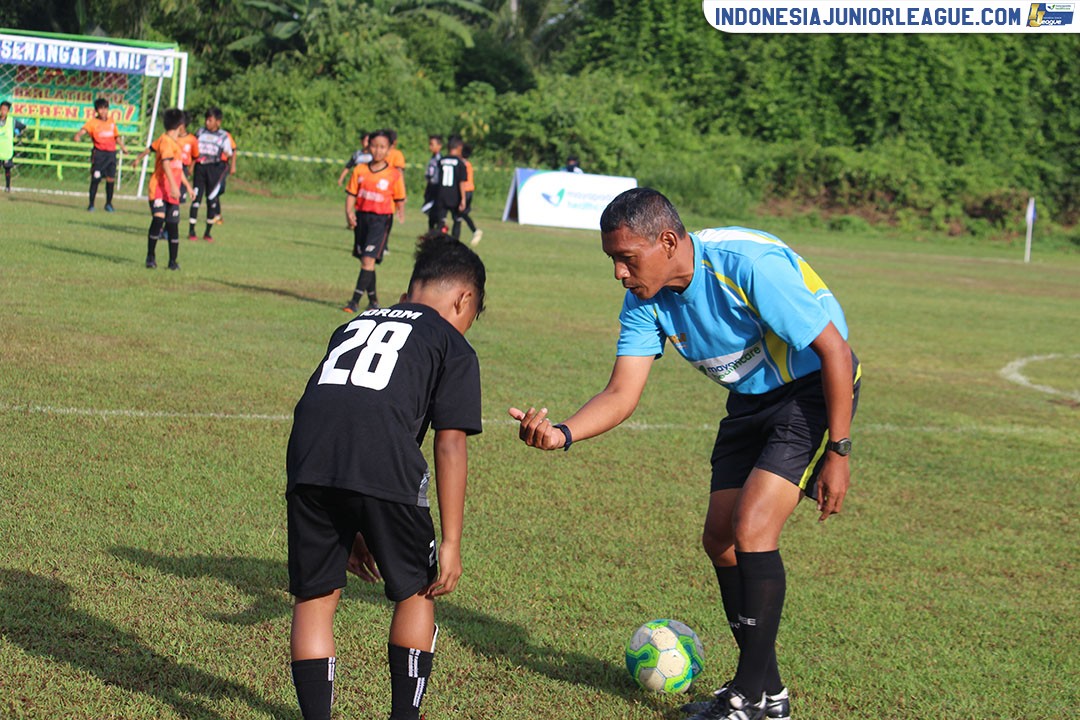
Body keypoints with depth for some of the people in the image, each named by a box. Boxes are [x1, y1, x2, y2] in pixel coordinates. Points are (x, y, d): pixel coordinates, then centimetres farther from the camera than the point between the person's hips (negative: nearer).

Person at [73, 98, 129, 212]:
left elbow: (117, 136, 27)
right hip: (99, 153, -4)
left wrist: (123, 146, 22)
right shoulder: (93, 122, -2)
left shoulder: (112, 123, 13)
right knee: (95, 179, -7)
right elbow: (84, 129, -19)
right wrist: (78, 135, -38)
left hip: (111, 153, 4)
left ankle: (109, 203, 16)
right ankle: (91, 204, 2)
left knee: (111, 179, 1)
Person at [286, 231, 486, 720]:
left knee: (314, 597, 15)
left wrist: (348, 530, 37)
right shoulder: (453, 346, 18)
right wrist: (451, 542, 7)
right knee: (415, 590, 18)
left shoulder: (353, 326, 33)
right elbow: (450, 446, 7)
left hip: (309, 459, 4)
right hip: (384, 466, -4)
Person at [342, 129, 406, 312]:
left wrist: (401, 213, -12)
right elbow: (351, 194, 4)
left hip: (381, 219, -4)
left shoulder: (394, 175, -4)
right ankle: (373, 298, 28)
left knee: (369, 259, -14)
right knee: (364, 259, 12)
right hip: (361, 216, 4)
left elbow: (400, 200, 3)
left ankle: (355, 300, -15)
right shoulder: (360, 170, 3)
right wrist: (349, 213, -10)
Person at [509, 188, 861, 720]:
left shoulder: (748, 264, -30)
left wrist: (837, 452, -23)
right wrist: (562, 433, -30)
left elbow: (834, 348, -24)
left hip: (812, 390, -8)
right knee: (720, 540, 5)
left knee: (751, 528, -19)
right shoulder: (645, 301, -9)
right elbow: (622, 393, -10)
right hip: (749, 399, 8)